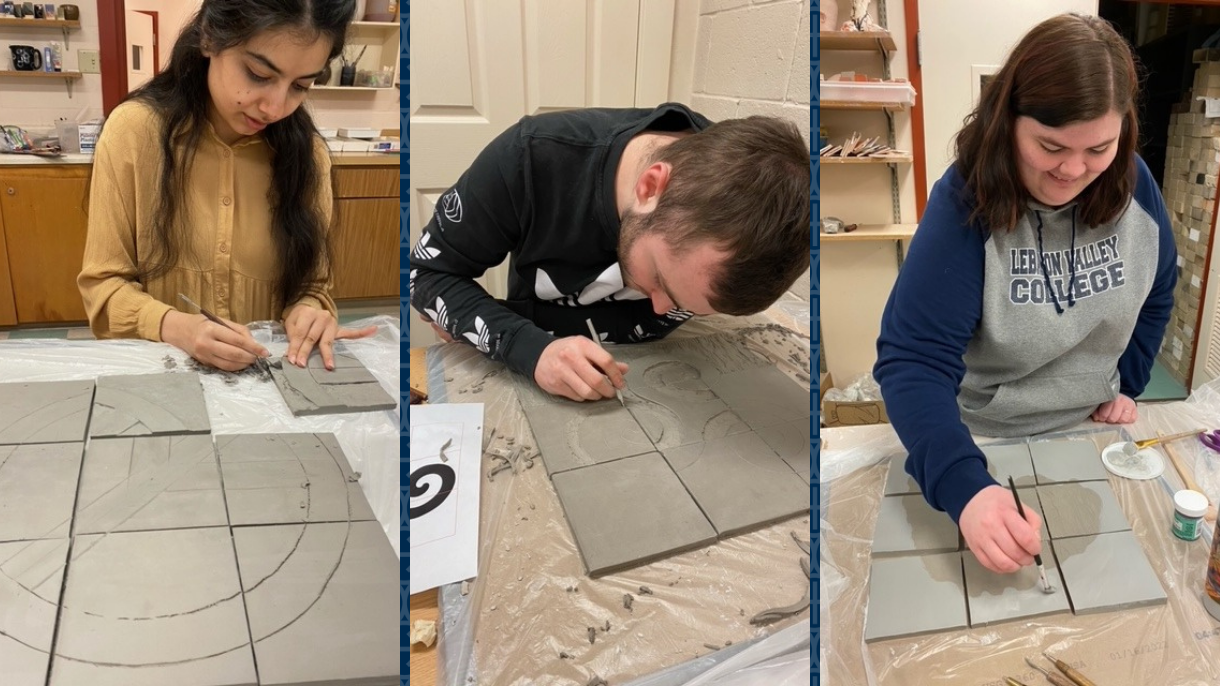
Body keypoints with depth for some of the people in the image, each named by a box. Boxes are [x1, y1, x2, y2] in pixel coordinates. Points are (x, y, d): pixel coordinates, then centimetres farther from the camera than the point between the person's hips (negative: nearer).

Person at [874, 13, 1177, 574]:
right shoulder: (965, 202, -26)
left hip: (1093, 434, 5)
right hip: (983, 445, -4)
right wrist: (964, 487, -48)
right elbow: (913, 360, -35)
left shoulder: (1133, 185, -11)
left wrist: (1127, 383, 2)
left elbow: (1156, 292, 9)